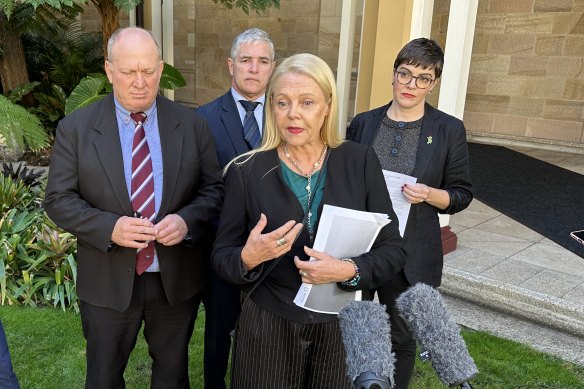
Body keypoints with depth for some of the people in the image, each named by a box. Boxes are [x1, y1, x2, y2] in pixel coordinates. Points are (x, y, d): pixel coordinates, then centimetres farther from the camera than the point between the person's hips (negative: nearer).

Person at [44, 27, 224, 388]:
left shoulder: (192, 124, -3)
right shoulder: (76, 128, -6)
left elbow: (214, 189, -1)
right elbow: (59, 199, -6)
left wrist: (186, 220, -21)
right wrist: (110, 227, -23)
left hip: (177, 279, 1)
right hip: (108, 282, -1)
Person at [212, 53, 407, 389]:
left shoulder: (361, 162, -6)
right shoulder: (246, 171, -7)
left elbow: (393, 250, -4)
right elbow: (221, 258, -2)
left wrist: (349, 270, -22)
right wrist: (249, 257, -24)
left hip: (343, 326, 1)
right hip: (267, 328, 0)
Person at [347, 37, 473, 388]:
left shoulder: (450, 130, -4)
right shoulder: (363, 123, 2)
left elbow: (462, 194, 0)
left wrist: (430, 195, -20)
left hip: (411, 252, -2)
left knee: (401, 337, 14)